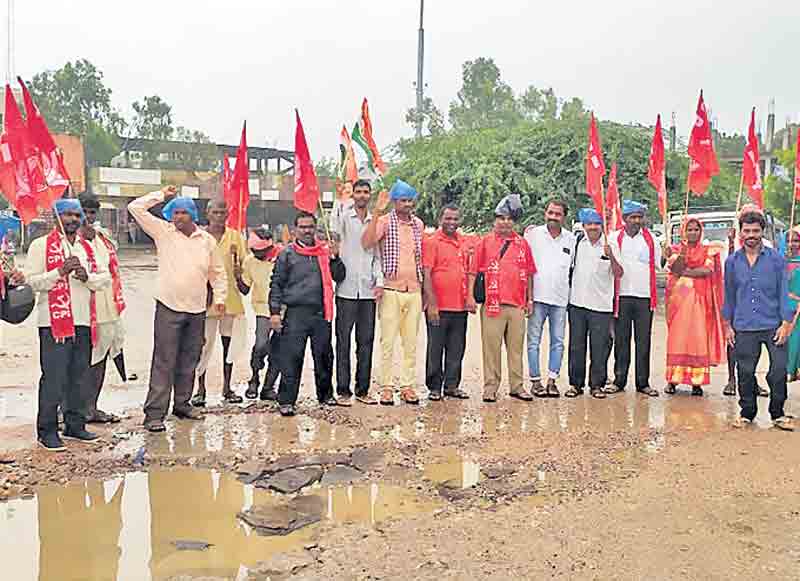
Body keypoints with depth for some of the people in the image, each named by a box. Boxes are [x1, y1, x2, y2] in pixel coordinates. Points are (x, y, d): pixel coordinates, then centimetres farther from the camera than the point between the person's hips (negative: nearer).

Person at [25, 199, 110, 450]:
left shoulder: (86, 247, 17)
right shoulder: (41, 245, -1)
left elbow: (105, 278, 14)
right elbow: (32, 281, -9)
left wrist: (87, 276, -6)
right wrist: (60, 272, -20)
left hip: (84, 321, 6)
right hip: (54, 322, -6)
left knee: (78, 376, 12)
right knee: (53, 378, -4)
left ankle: (75, 424, 23)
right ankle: (47, 431, 6)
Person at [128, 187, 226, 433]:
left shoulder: (207, 240, 9)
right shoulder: (163, 232, 1)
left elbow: (217, 272, 16)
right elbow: (135, 207, -2)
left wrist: (219, 296, 6)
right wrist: (161, 195, 1)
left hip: (197, 310, 4)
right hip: (168, 308, -3)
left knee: (189, 362, 13)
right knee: (164, 362, -5)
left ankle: (182, 404, 26)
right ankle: (154, 413, -2)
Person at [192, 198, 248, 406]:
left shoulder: (235, 236, 6)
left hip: (230, 297, 3)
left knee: (230, 341, 9)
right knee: (204, 343, 0)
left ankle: (227, 387, 21)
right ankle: (200, 388, 12)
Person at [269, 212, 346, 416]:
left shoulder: (325, 252, 13)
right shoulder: (287, 254, 6)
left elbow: (339, 277, 12)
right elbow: (276, 284, 5)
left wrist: (335, 257, -3)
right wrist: (275, 311, -3)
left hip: (321, 313, 3)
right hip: (296, 313, -3)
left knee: (324, 356, 10)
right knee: (291, 357, -5)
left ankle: (325, 395, 27)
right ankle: (286, 401, 3)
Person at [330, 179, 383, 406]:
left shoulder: (375, 221, 13)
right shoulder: (344, 216, 2)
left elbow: (377, 255, 14)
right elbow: (334, 230, -21)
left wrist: (379, 281, 2)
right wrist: (339, 201, -27)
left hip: (368, 291, 4)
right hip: (346, 288, -4)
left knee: (366, 341, 6)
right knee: (343, 341, 0)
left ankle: (363, 389, 15)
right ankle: (343, 390, 7)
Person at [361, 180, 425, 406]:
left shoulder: (419, 224, 12)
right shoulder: (384, 221, -3)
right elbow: (366, 243, -22)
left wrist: (424, 289, 16)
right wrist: (377, 212, -26)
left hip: (414, 291, 4)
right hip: (391, 290, -4)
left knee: (411, 342, 7)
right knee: (388, 342, -2)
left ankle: (408, 386, 14)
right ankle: (386, 387, 5)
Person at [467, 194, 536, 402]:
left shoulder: (522, 243, 11)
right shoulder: (485, 242, 4)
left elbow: (528, 274, 15)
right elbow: (473, 272, 3)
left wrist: (530, 300, 12)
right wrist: (470, 295, -5)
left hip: (517, 305, 3)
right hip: (492, 305, -3)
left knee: (516, 347, 9)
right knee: (491, 347, 1)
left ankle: (517, 386, 17)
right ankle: (490, 387, 9)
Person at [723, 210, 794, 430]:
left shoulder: (776, 259, 2)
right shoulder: (732, 261, 6)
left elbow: (783, 292, 2)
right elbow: (729, 295, 12)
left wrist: (786, 323, -4)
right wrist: (727, 325, 10)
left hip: (773, 325, -1)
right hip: (744, 328, 1)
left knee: (779, 369, -3)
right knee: (745, 372, 7)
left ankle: (777, 413, 14)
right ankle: (747, 412, 22)